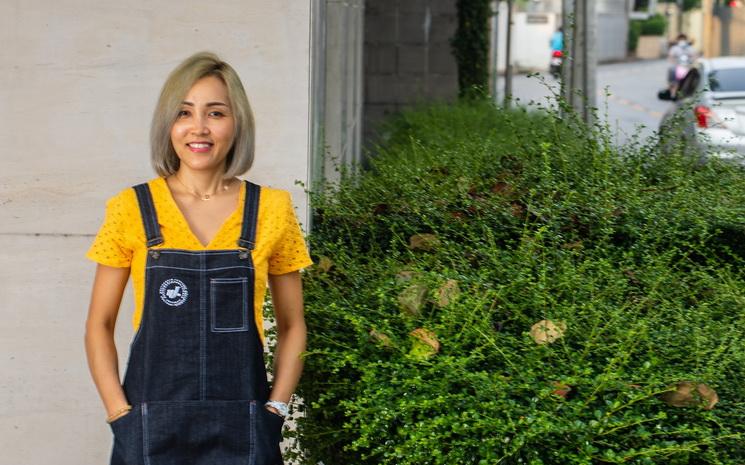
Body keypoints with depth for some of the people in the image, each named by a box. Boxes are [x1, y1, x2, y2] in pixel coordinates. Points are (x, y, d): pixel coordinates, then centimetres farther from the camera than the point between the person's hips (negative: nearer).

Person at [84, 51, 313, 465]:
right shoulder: (132, 209, 1)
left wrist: (275, 409, 0)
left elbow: (291, 325, 10)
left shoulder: (271, 210, 3)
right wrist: (120, 414, -4)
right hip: (151, 430, 0)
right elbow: (100, 325, 5)